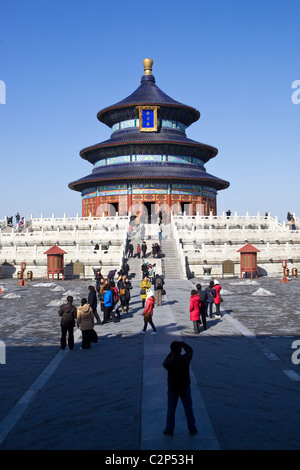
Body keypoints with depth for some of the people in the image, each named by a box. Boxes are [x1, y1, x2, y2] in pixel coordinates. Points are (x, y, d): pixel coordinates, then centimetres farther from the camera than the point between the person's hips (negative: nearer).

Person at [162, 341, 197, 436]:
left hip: (172, 389, -1)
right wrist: (182, 343, 18)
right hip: (185, 387, 1)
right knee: (188, 408, 14)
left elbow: (164, 363, 3)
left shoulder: (169, 362, -23)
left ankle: (169, 430, 20)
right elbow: (189, 349, 3)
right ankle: (192, 428, 23)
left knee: (171, 409, 13)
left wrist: (171, 354, 11)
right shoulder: (186, 358, -19)